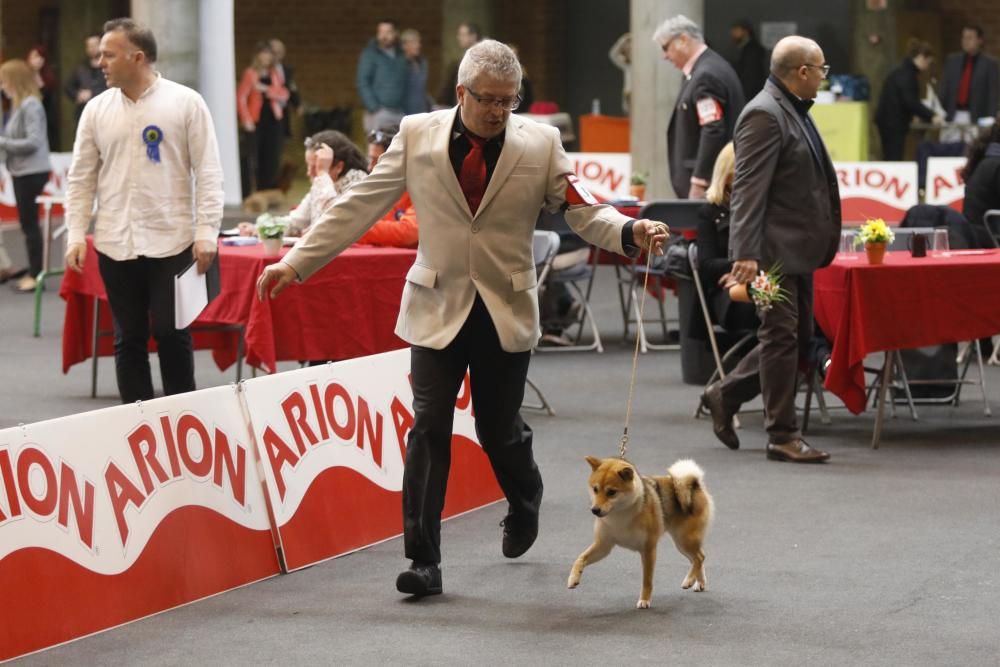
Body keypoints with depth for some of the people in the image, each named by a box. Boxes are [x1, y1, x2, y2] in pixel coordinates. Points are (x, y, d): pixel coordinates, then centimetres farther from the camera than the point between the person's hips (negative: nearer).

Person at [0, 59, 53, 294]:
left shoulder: (30, 105, -15)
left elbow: (33, 142, -21)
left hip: (32, 173, -9)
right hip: (22, 172, 9)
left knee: (29, 224, -4)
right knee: (27, 223, 13)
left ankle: (36, 275, 2)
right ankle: (33, 272, 19)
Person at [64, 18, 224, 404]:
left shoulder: (186, 103, -3)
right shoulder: (97, 109, 6)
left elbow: (208, 173, -4)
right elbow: (81, 179, 9)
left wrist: (207, 233, -11)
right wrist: (75, 235, 1)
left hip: (171, 242, -3)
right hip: (115, 245, 3)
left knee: (172, 335, 0)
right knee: (129, 339, 6)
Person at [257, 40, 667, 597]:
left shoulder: (540, 143, -2)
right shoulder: (418, 135, -2)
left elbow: (583, 210, -4)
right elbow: (360, 207, 0)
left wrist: (630, 232, -25)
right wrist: (297, 263, -4)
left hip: (506, 310, 0)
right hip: (438, 306, 0)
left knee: (499, 427, 10)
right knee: (429, 429, -7)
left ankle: (525, 504, 44)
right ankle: (424, 561, -3)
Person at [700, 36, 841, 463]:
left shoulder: (793, 112, 15)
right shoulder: (764, 115, -16)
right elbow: (748, 189, -22)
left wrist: (823, 243, 24)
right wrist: (746, 254, -28)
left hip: (798, 250, 10)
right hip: (776, 249, -10)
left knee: (796, 338, 14)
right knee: (781, 337, -3)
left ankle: (725, 395, 26)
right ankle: (782, 436, 4)